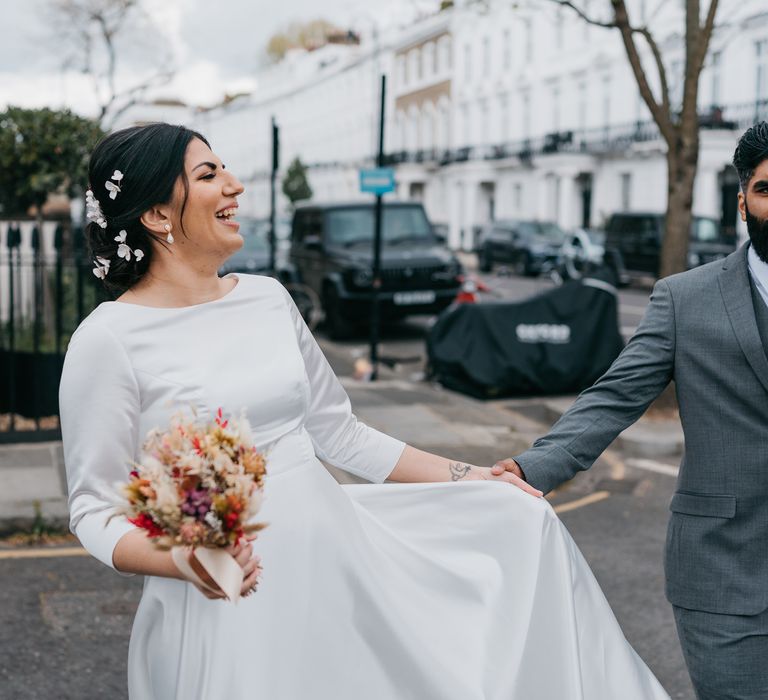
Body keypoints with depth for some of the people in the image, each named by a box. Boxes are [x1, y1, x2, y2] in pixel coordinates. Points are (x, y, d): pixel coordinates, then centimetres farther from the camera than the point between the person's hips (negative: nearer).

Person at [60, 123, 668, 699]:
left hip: (337, 555, 6)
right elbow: (95, 508, -9)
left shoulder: (268, 298, 6)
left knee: (520, 521, 10)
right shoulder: (109, 339, -12)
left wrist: (470, 478, 14)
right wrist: (186, 561, -28)